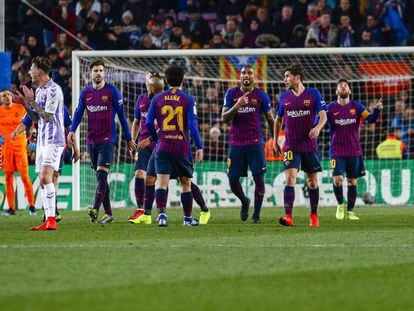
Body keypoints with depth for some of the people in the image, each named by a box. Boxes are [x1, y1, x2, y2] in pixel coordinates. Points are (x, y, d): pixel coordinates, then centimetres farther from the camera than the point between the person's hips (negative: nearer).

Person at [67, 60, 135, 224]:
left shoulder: (112, 91, -2)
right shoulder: (85, 92, 10)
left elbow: (122, 115, 1)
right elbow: (78, 113, 7)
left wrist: (129, 139, 3)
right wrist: (72, 131, -11)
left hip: (107, 140, -5)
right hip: (91, 141, 5)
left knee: (101, 173, -17)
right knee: (100, 177, 7)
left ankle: (95, 209, -27)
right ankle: (108, 213, 12)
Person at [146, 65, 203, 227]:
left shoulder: (157, 99, 3)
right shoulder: (187, 100, -3)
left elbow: (149, 123, 2)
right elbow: (192, 125, -10)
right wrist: (199, 147, -7)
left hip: (163, 147, 1)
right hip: (182, 148, 0)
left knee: (161, 182, -7)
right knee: (186, 183, 14)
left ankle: (162, 214, -27)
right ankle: (188, 218, 23)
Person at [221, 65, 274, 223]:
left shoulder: (261, 95, 1)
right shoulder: (231, 93, 3)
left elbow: (270, 119, 9)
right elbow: (224, 118, -3)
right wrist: (237, 106, -20)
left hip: (255, 143, -2)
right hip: (236, 144, 2)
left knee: (259, 178, -10)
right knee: (233, 180, 1)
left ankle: (256, 214, -1)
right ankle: (244, 201, 31)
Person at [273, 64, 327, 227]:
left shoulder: (313, 94, -1)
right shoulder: (284, 97, 7)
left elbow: (323, 115, -7)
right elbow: (278, 119, 17)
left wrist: (318, 127, -27)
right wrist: (275, 142, 16)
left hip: (310, 145, -1)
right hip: (291, 145, 1)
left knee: (312, 181, 8)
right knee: (290, 178, -15)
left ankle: (314, 215, 23)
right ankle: (288, 216, -23)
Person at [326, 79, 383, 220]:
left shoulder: (356, 106, 3)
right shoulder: (330, 108, 0)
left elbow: (370, 118, -7)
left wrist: (377, 109, -27)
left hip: (354, 151, 2)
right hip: (337, 151, -2)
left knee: (352, 181, 4)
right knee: (338, 179, -14)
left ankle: (350, 211, 14)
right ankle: (340, 205, 10)